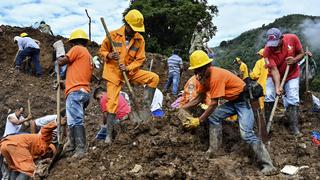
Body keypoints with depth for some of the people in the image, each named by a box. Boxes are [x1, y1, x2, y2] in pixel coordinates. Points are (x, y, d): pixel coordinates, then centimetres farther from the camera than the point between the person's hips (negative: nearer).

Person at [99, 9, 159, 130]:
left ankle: (145, 107, -8)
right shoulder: (113, 35, -8)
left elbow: (140, 59, -2)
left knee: (154, 78, -13)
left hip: (130, 72, 3)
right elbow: (102, 51, 2)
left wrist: (128, 68, -19)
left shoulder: (140, 40, -3)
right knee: (112, 103, -6)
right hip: (113, 72, -3)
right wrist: (109, 55, -21)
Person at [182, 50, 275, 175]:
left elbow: (214, 104, -26)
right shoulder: (205, 76, 1)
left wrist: (198, 121, -25)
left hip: (244, 100, -10)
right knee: (213, 117, 5)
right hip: (233, 101, 10)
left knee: (246, 134, -20)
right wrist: (181, 108, 0)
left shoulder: (215, 77, -28)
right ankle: (213, 150, 10)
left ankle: (268, 165, -16)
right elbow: (199, 98, 8)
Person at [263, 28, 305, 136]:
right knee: (268, 98, -11)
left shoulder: (292, 38, -21)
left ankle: (295, 128, 1)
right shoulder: (267, 51, -26)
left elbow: (301, 53, -6)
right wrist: (277, 86, -41)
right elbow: (274, 70, -30)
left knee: (293, 101, -6)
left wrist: (295, 60, -28)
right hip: (275, 76, 0)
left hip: (292, 75, 1)